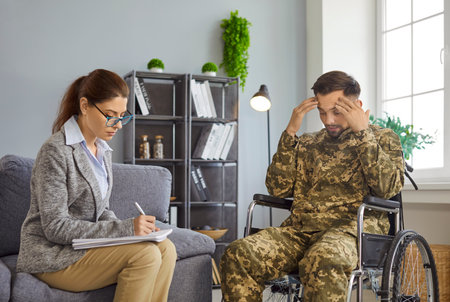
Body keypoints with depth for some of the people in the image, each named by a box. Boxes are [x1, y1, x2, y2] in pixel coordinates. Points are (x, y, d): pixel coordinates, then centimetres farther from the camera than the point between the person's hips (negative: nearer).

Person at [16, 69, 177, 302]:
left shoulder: (102, 150, 11)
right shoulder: (56, 151, -16)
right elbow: (55, 227, -20)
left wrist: (128, 229, -6)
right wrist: (125, 228, -24)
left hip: (85, 246, 8)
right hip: (51, 257, -8)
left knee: (165, 248, -13)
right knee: (145, 254, -25)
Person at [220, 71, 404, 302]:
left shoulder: (383, 139, 14)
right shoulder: (307, 144, 24)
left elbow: (389, 187, -6)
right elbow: (278, 189, 10)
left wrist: (362, 132, -5)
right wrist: (290, 132, 7)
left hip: (351, 227, -3)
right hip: (300, 228, 4)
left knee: (322, 262, -40)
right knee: (238, 255, -25)